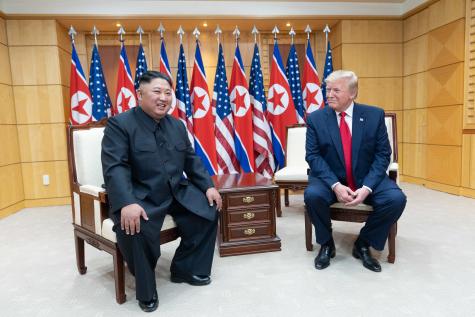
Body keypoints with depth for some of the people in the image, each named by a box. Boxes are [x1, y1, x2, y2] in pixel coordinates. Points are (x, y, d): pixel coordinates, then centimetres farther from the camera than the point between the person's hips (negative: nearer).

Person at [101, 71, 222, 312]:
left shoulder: (177, 125, 11)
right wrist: (127, 204, -35)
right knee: (135, 229, -33)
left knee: (209, 211, -7)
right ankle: (146, 291, -4)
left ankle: (184, 269, 12)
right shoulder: (119, 124, -9)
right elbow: (115, 167, -20)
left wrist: (208, 186, 1)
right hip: (140, 197, -6)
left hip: (177, 192, 6)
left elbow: (191, 160, 14)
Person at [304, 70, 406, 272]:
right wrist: (335, 185, -23)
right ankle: (326, 244, -1)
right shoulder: (315, 118, -4)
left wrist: (367, 187, -19)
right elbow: (313, 156, -9)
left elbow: (383, 154, -4)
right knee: (312, 195, -30)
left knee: (396, 199, -24)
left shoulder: (375, 115, -2)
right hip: (330, 179, -1)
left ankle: (363, 244, 2)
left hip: (367, 179, 1)